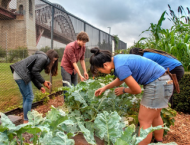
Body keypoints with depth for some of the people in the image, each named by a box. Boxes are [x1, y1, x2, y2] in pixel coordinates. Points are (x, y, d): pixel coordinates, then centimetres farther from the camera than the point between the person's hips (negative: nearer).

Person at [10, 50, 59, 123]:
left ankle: (27, 118, 23)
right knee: (29, 97, -3)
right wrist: (43, 82, -6)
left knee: (26, 97, 15)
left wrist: (40, 87, 13)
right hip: (22, 75, -10)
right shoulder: (43, 58, -8)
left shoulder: (41, 57, 21)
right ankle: (26, 120, 5)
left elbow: (33, 75, 18)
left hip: (18, 74, 10)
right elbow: (34, 71, -16)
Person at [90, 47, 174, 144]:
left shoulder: (120, 67, -25)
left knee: (144, 120, -1)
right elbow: (120, 79, 24)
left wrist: (123, 90, 1)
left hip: (157, 84, -10)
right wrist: (105, 88, 20)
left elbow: (137, 90, -17)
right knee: (154, 116, 24)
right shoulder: (117, 59, 5)